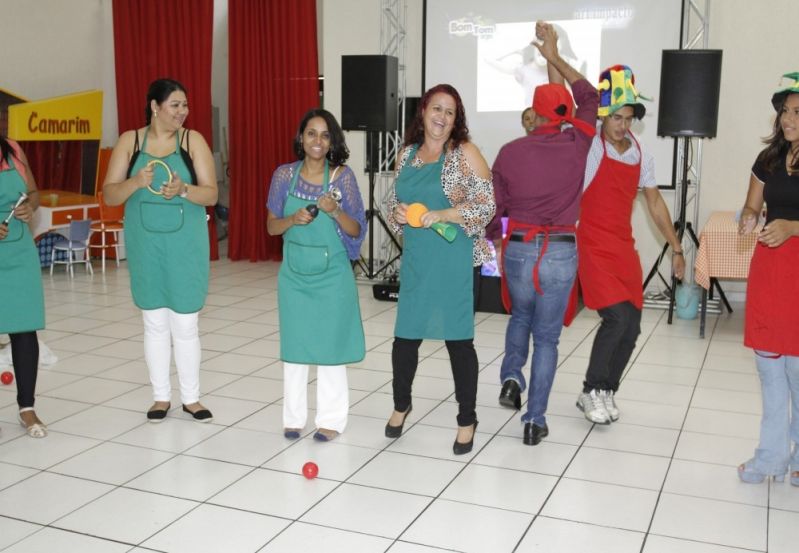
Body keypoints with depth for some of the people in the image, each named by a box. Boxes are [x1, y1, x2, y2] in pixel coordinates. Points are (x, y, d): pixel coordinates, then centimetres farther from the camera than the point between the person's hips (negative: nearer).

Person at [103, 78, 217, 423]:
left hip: (185, 246, -1)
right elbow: (109, 195, -2)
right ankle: (161, 396, 24)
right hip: (145, 244, 1)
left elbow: (211, 194, -6)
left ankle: (191, 397, 19)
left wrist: (183, 189, -26)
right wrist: (136, 182, -21)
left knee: (185, 325, 5)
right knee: (154, 324, 10)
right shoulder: (129, 141, 1)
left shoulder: (193, 140, -2)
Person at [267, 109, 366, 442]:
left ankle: (331, 419, 18)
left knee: (330, 344, 6)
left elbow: (356, 230, -3)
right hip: (294, 274, 2)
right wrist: (293, 219, -17)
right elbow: (272, 227, 3)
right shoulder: (285, 175, -1)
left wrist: (335, 212, -22)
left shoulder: (343, 176, -6)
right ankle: (293, 417, 22)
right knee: (293, 344, 9)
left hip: (332, 275, -2)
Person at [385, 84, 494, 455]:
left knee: (458, 339, 3)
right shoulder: (407, 153, 10)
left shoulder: (465, 153, -5)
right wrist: (398, 213, -6)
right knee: (405, 336, 10)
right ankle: (401, 405, 35)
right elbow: (392, 201, 18)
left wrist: (440, 215, -19)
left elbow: (487, 205, -10)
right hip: (416, 261, 4)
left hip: (455, 262, -4)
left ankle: (467, 420, 20)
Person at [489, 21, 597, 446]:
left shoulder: (510, 151, -4)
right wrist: (555, 58, 20)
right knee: (547, 335, 8)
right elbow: (589, 98, 15)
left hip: (518, 249, 1)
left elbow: (494, 205, 4)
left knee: (521, 314, 29)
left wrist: (495, 240, 24)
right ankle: (534, 420, 10)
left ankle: (510, 376, 12)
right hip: (560, 252, -1)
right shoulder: (576, 145, -3)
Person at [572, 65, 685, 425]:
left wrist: (676, 248, 18)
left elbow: (655, 203, 17)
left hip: (624, 247, 6)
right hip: (592, 246, -6)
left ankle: (606, 392, 23)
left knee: (631, 326, 4)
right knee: (617, 317, -18)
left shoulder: (641, 156, 8)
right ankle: (591, 392, 1)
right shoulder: (590, 146, -6)